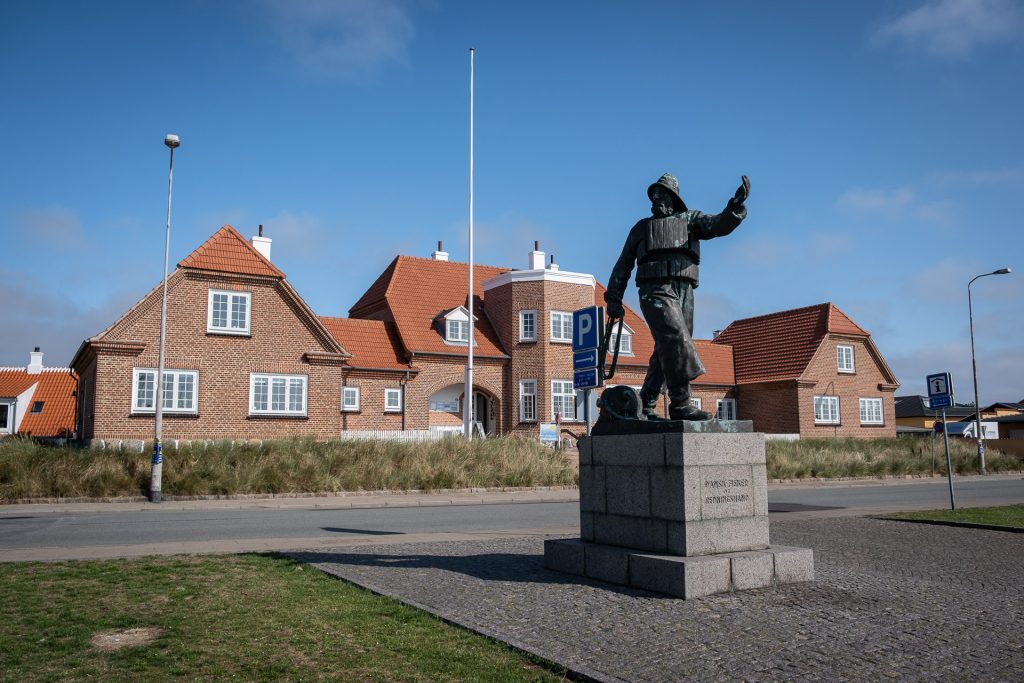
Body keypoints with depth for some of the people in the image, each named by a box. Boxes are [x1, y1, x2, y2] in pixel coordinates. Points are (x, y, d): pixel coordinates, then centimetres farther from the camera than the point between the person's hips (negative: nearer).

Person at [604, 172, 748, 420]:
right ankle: (680, 404, -24)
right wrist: (613, 298, 15)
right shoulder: (641, 228, 22)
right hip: (655, 290, -3)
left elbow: (719, 225, 2)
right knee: (677, 339, -22)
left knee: (666, 352, 3)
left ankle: (645, 406, 13)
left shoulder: (690, 220, 21)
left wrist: (737, 204, -17)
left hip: (683, 293, 3)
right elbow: (623, 265, 23)